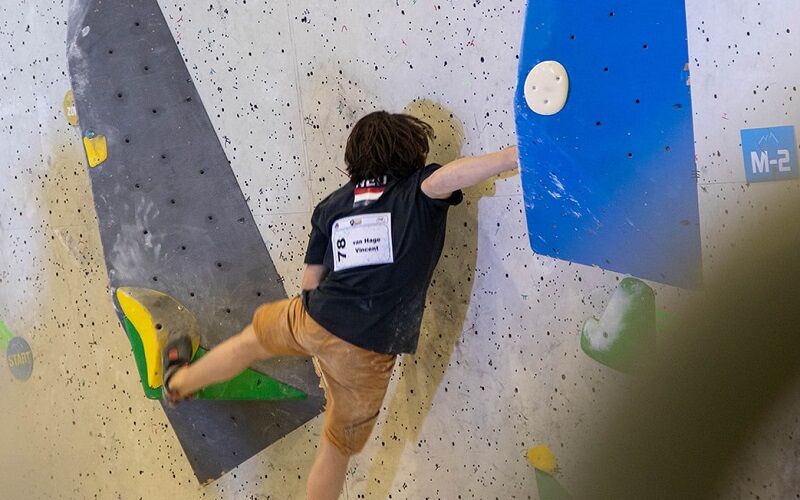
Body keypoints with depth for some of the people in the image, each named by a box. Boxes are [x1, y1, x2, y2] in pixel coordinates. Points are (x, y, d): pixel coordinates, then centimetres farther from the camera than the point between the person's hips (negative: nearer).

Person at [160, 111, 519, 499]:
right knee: (338, 450, 17)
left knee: (251, 341, 35)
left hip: (313, 320, 4)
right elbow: (442, 179, -26)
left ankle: (179, 381, 61)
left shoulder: (332, 205, 12)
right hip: (367, 351, -3)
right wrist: (514, 156, -30)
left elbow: (310, 282, 15)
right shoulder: (417, 192, 1)